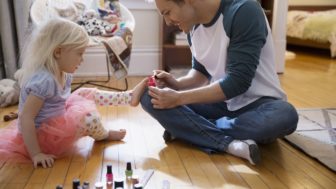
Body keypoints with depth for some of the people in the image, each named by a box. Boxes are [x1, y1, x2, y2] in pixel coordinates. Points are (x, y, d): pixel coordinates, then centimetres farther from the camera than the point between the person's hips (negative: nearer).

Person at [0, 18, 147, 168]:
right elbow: (25, 118, -30)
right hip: (41, 136, -9)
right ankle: (103, 136, 5)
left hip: (56, 121, 10)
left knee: (86, 94, 9)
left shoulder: (63, 74, -2)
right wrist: (35, 154, -29)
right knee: (87, 114, -26)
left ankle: (130, 96, 10)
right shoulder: (44, 81, -30)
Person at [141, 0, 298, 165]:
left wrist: (179, 98, -24)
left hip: (256, 103, -4)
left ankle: (185, 129, -21)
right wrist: (177, 84, -8)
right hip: (219, 101, 5)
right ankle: (228, 143, -25)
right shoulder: (193, 26, 1)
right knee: (149, 97, -13)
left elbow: (238, 81, -24)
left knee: (284, 115, -39)